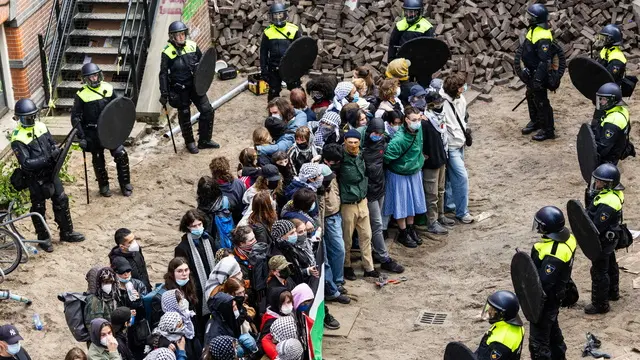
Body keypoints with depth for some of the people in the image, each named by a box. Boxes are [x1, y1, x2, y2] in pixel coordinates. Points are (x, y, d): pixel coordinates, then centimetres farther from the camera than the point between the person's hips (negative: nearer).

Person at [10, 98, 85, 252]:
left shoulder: (41, 126, -1)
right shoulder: (18, 139, -22)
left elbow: (52, 144, 9)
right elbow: (26, 163, -26)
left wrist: (56, 152, -15)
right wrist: (45, 159, -33)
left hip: (51, 173, 6)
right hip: (35, 179, -6)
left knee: (61, 201, 14)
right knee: (39, 208, 9)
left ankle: (67, 233, 29)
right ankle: (43, 239, 25)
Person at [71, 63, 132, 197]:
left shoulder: (108, 88, -1)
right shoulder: (81, 95, -9)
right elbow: (75, 117, -6)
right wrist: (81, 136, -11)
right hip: (93, 133, -2)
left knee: (121, 154, -4)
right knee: (98, 160, 10)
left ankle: (125, 183, 13)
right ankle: (104, 186, 27)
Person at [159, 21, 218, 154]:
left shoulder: (192, 46, -1)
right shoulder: (168, 52, -11)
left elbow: (202, 61, 14)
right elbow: (163, 74, -7)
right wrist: (164, 94, -9)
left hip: (195, 86, 4)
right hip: (180, 89, -4)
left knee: (207, 110, 2)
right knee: (184, 116, 8)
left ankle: (204, 140, 18)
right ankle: (189, 142, 28)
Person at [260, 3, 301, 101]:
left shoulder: (293, 30, -5)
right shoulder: (268, 32, -1)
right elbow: (263, 52, 5)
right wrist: (263, 69, 2)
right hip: (274, 68, 1)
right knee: (273, 92, 10)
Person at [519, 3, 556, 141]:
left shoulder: (543, 37, -28)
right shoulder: (533, 29, 4)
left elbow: (544, 61, -29)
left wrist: (538, 79, -29)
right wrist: (526, 69, 24)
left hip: (538, 73, -10)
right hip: (531, 71, 10)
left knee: (541, 101, -2)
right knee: (531, 97, 23)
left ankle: (548, 130, 6)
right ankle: (535, 121, 41)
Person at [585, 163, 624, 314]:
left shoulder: (608, 203, -36)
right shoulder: (614, 192, -5)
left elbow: (597, 227, -31)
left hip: (602, 241, -10)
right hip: (611, 238, 10)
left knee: (599, 272, 4)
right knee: (610, 265, 28)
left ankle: (600, 304, 17)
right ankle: (613, 292, 48)